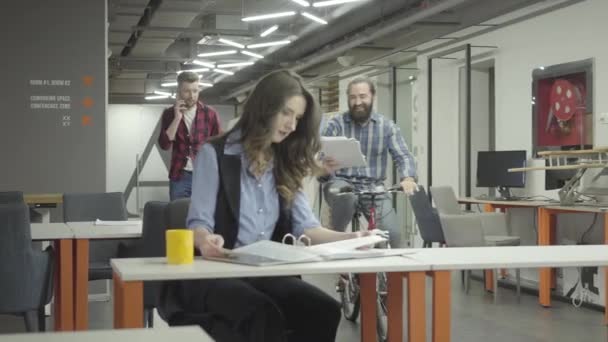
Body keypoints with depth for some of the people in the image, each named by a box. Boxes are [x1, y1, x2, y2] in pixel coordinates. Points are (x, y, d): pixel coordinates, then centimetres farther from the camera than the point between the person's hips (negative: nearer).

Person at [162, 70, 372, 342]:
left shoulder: (286, 165, 18)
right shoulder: (215, 154, 1)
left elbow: (305, 227, 9)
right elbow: (198, 222, -6)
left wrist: (348, 238, -9)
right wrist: (206, 240, -30)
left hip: (266, 274, 6)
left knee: (325, 311, -24)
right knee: (265, 318, -36)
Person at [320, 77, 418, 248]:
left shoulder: (386, 126, 3)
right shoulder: (336, 124, -2)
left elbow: (403, 156, -4)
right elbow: (321, 159, -8)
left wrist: (408, 178, -27)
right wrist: (325, 169, -34)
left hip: (374, 187, 1)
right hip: (341, 182, -1)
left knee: (392, 235, -17)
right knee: (345, 196, -37)